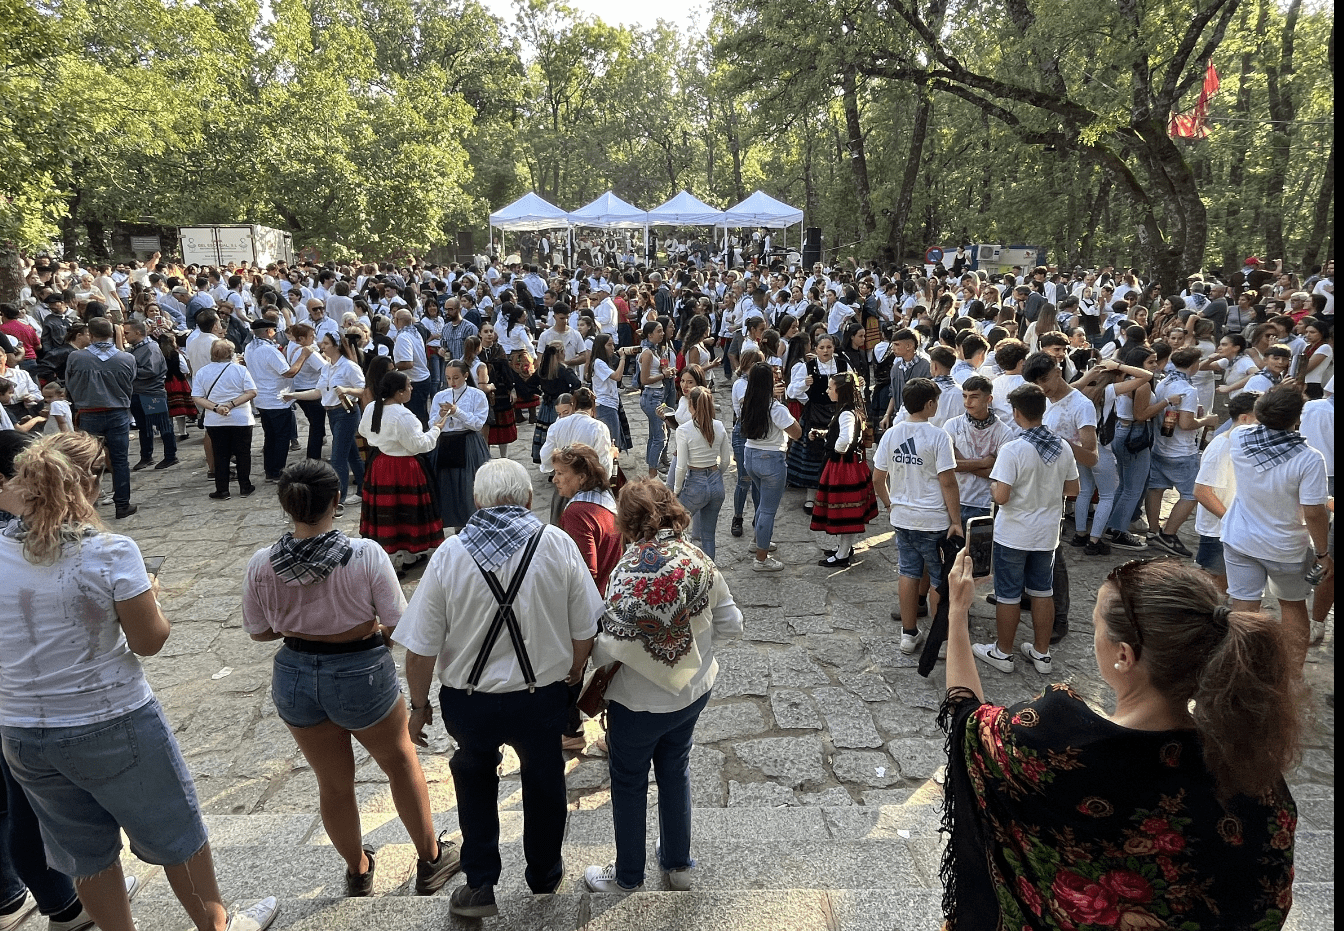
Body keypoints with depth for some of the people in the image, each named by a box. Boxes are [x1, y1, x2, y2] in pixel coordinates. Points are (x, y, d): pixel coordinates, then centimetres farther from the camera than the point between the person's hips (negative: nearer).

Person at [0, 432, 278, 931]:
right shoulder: (111, 552, -21)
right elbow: (149, 641, -13)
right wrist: (148, 594, 4)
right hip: (113, 725, -4)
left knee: (87, 852, 21)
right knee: (175, 831, 17)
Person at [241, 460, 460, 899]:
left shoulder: (261, 563, -13)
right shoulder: (367, 554, -23)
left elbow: (258, 631, 1)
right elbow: (398, 624, -15)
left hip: (295, 677, 3)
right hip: (362, 674, -3)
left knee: (333, 784, 22)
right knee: (401, 762, 23)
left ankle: (358, 872, 45)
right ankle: (431, 861, 36)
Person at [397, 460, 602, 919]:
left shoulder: (450, 553, -13)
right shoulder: (558, 544, -13)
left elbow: (420, 650, -10)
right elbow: (583, 634, -7)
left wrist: (419, 704, 6)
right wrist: (571, 680, 12)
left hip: (469, 701, 0)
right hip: (543, 696, 0)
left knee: (474, 773, 29)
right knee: (543, 779, 26)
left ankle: (479, 886, 31)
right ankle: (544, 877, 47)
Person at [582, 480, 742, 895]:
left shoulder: (632, 570, -28)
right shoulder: (700, 561, -10)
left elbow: (612, 646, -28)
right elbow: (730, 624, -3)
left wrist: (589, 652, -7)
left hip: (641, 701, -5)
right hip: (694, 690, 6)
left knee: (629, 785, 17)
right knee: (675, 771, 26)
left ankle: (628, 877, 37)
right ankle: (678, 864, 43)